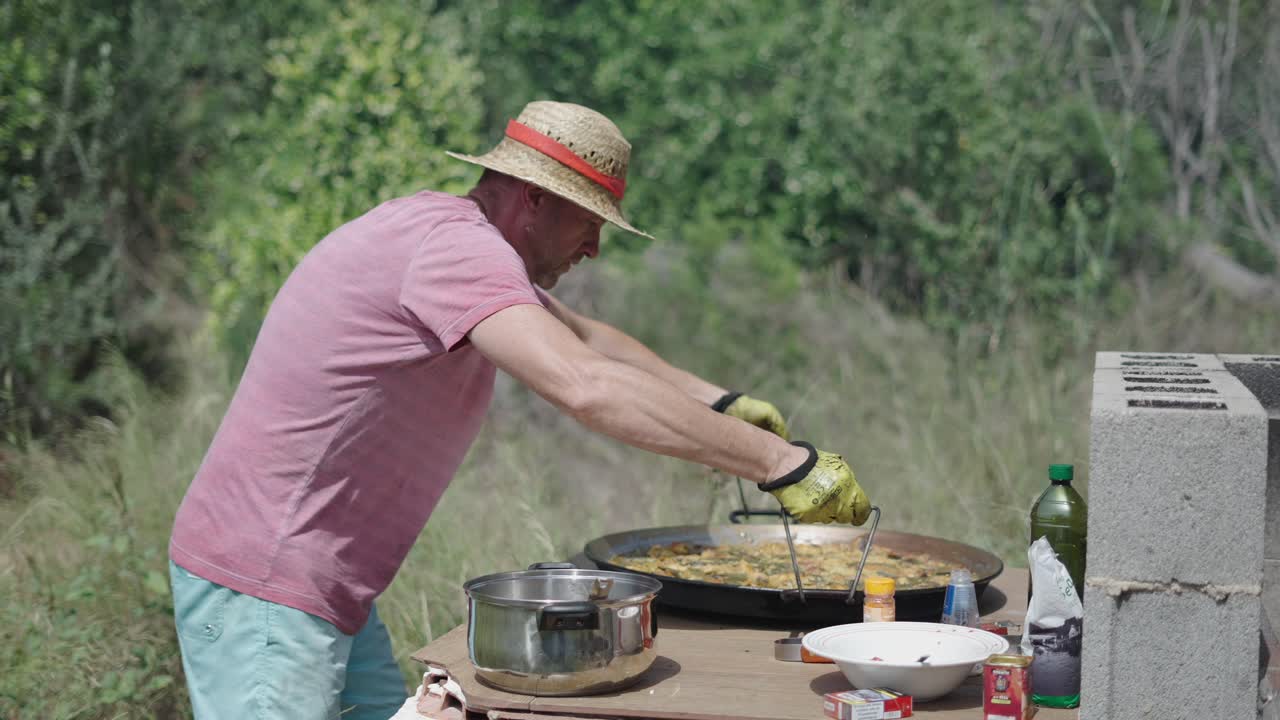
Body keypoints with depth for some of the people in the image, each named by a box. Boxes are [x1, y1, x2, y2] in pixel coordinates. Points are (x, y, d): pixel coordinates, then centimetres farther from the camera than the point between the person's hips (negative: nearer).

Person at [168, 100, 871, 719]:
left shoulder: (457, 239, 12)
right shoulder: (455, 243, -20)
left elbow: (581, 336, 28)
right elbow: (585, 388, -33)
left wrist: (719, 401, 20)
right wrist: (777, 461, -29)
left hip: (331, 590, 10)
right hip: (263, 587, -10)